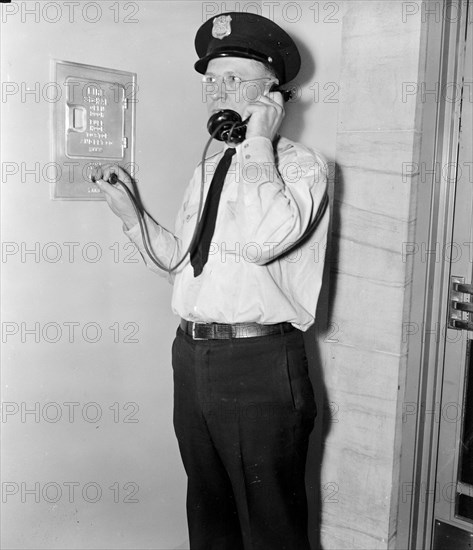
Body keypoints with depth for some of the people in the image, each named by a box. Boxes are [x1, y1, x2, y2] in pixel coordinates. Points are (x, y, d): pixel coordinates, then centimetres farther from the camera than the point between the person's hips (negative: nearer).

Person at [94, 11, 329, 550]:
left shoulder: (300, 164, -9)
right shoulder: (208, 168, 14)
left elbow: (262, 240, -29)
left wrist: (259, 142, -19)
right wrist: (129, 212, 7)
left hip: (258, 364, -7)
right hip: (192, 356, 7)